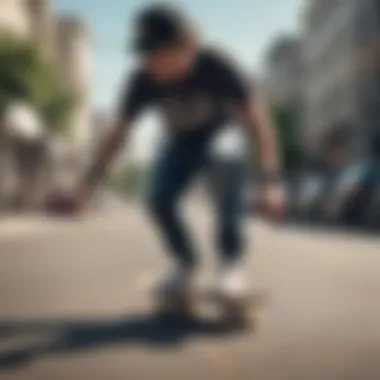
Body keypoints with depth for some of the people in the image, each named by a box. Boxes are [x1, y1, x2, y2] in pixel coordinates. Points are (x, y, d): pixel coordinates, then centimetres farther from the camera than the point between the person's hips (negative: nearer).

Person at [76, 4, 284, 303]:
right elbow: (119, 134, -17)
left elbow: (256, 122, -35)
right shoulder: (143, 80, -27)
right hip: (184, 141, 3)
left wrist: (271, 182, -46)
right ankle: (186, 262, 6)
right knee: (160, 200, -18)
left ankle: (232, 263, -22)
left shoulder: (217, 67, -35)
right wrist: (90, 184, -20)